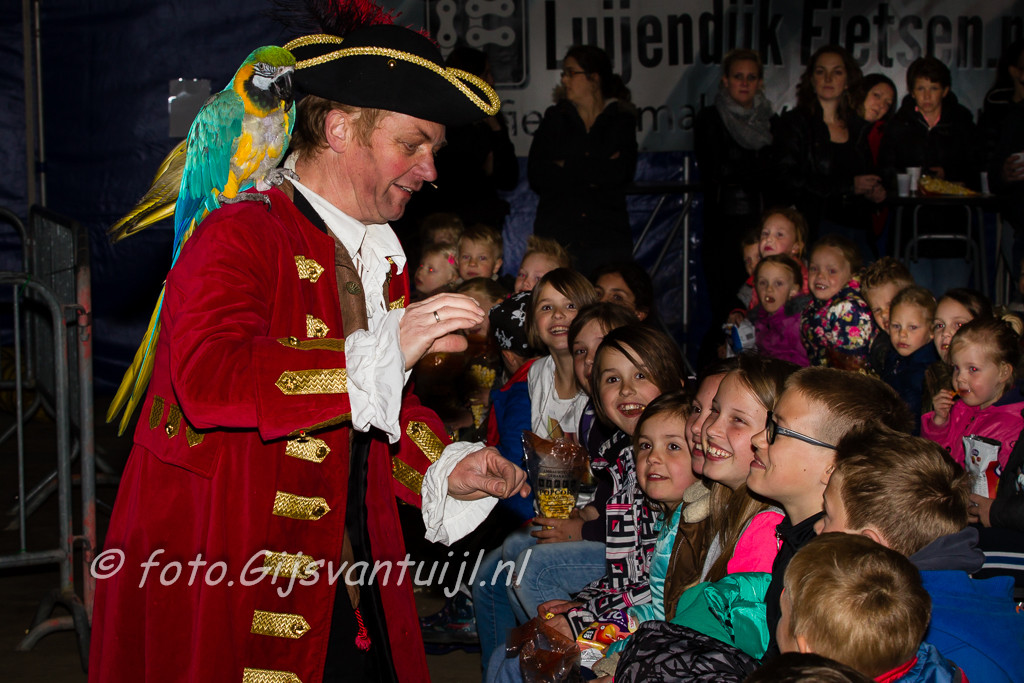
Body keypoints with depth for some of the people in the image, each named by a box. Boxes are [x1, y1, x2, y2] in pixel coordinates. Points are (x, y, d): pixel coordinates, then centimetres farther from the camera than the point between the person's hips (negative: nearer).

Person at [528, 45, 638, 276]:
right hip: (556, 233, 1)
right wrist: (598, 171, -6)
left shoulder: (621, 121, 8)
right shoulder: (555, 118, 12)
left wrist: (567, 167, -5)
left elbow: (622, 172, -9)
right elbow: (537, 177, -2)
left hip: (607, 238, -1)